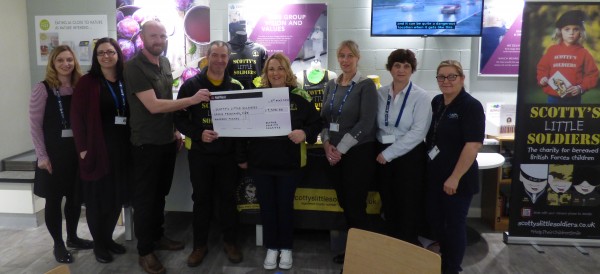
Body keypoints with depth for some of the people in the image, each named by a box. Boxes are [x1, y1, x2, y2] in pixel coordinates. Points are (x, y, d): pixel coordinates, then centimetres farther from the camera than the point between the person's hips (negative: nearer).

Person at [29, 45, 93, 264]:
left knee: (76, 196, 11)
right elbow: (35, 124, -8)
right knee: (54, 198, 6)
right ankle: (58, 244, 20)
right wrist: (41, 155, -11)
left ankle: (72, 237, 30)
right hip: (54, 151, -4)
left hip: (78, 149, 4)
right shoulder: (43, 88, -6)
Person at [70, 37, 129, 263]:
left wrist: (132, 142, 2)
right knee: (97, 198, 5)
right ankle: (98, 243, 22)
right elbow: (76, 116, -7)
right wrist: (82, 147, -12)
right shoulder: (87, 82, -4)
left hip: (122, 148, 4)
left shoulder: (125, 81, 8)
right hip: (97, 148, -4)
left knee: (117, 196, 12)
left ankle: (108, 238, 30)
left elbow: (134, 112, 9)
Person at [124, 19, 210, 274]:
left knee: (160, 193, 19)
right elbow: (153, 105, -24)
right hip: (147, 144, -7)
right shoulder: (134, 67, -16)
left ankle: (157, 236, 36)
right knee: (144, 197, 5)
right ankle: (145, 251, 18)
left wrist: (175, 130, 14)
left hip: (167, 140, 7)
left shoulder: (165, 62, 8)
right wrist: (192, 100, -26)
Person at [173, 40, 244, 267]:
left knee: (228, 198, 10)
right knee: (201, 199, 9)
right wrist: (198, 134, -18)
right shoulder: (191, 85, -2)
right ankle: (200, 244, 24)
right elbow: (180, 118, -2)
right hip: (200, 153, -1)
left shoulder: (236, 86, 3)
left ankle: (230, 241, 27)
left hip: (228, 154, 1)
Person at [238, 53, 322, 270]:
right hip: (261, 163, 1)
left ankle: (286, 248, 27)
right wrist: (242, 158, 4)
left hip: (289, 164, -1)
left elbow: (317, 124, 1)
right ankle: (271, 248, 26)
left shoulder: (299, 100, -3)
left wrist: (305, 133, -20)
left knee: (285, 206, 9)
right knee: (267, 206, 10)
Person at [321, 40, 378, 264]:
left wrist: (341, 149, -15)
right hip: (334, 153, 5)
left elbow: (366, 123, -15)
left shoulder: (366, 85, -7)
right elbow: (323, 117, 11)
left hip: (358, 153, -5)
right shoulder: (332, 85, 10)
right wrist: (327, 144, -5)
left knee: (355, 206, -1)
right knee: (344, 203, 12)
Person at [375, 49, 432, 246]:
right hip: (383, 155, 4)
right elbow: (374, 124, 10)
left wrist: (389, 153, -16)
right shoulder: (380, 94, 5)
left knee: (408, 206, 6)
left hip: (409, 156, -4)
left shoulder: (420, 97, -8)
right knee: (388, 204, 14)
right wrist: (381, 152, -3)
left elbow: (418, 132, -16)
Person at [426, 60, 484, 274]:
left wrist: (455, 177, -22)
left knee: (454, 224, 7)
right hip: (433, 175, 7)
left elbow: (474, 144, -21)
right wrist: (426, 167, 12)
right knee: (434, 220, 16)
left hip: (457, 179, -7)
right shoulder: (436, 102, 7)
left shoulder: (471, 106, -14)